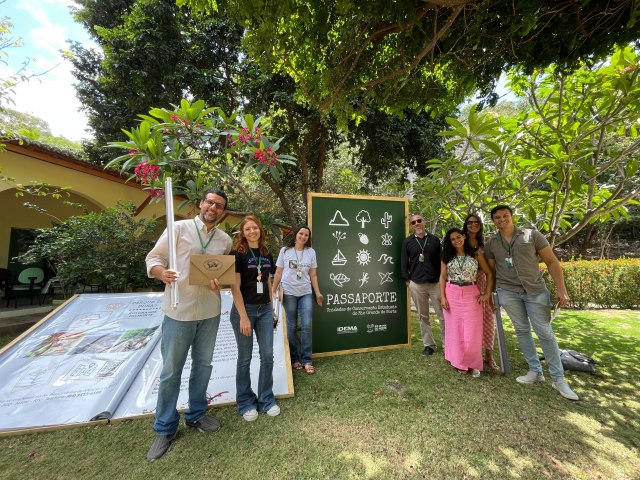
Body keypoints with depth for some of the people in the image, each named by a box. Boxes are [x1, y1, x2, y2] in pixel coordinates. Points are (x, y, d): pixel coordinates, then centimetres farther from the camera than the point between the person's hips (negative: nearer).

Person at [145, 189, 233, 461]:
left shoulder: (225, 240, 6)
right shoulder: (179, 228, -5)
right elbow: (153, 258, -3)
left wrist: (219, 283, -10)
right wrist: (162, 272, -25)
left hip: (210, 312, 4)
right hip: (179, 311, -4)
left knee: (203, 365, 17)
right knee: (171, 371, 8)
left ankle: (196, 415, 39)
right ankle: (165, 429, 30)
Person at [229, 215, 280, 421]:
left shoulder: (266, 254, 7)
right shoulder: (238, 253, -9)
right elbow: (235, 287, -13)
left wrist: (271, 307, 13)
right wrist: (243, 316, -16)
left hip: (264, 309, 5)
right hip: (244, 309, -5)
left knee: (267, 355, 9)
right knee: (245, 358, 9)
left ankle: (266, 400, 29)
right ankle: (245, 402, 30)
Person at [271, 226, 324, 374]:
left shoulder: (311, 252, 6)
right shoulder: (285, 250, 2)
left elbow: (313, 275, 8)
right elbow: (278, 273, 5)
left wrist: (318, 293, 4)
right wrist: (273, 291, 1)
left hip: (306, 293, 1)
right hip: (289, 293, -1)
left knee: (306, 326, -2)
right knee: (291, 327, 7)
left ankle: (306, 360, 14)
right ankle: (294, 358, 24)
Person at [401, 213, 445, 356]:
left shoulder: (435, 239, 7)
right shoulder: (407, 242, 5)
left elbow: (442, 259, 9)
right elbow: (404, 262, 5)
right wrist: (407, 280, 0)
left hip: (436, 283, 0)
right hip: (416, 284, 0)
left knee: (443, 316, 3)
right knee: (423, 317, 10)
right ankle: (429, 344, 22)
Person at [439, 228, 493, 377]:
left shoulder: (476, 254, 0)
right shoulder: (447, 256, 4)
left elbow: (489, 274, 5)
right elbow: (442, 277, 3)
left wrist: (488, 293, -4)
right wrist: (442, 297, -4)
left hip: (471, 295, -1)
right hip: (452, 295, 1)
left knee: (472, 331, -1)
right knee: (455, 329, 8)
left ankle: (472, 364, 18)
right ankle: (459, 362, 22)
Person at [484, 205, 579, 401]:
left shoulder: (532, 235, -1)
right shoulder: (490, 243, 4)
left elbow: (552, 261, -1)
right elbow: (491, 271, 10)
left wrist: (561, 289, -8)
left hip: (535, 290, -1)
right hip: (508, 292, 2)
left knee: (545, 333, 1)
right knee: (522, 330, 9)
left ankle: (558, 378, 17)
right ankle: (535, 371, 24)